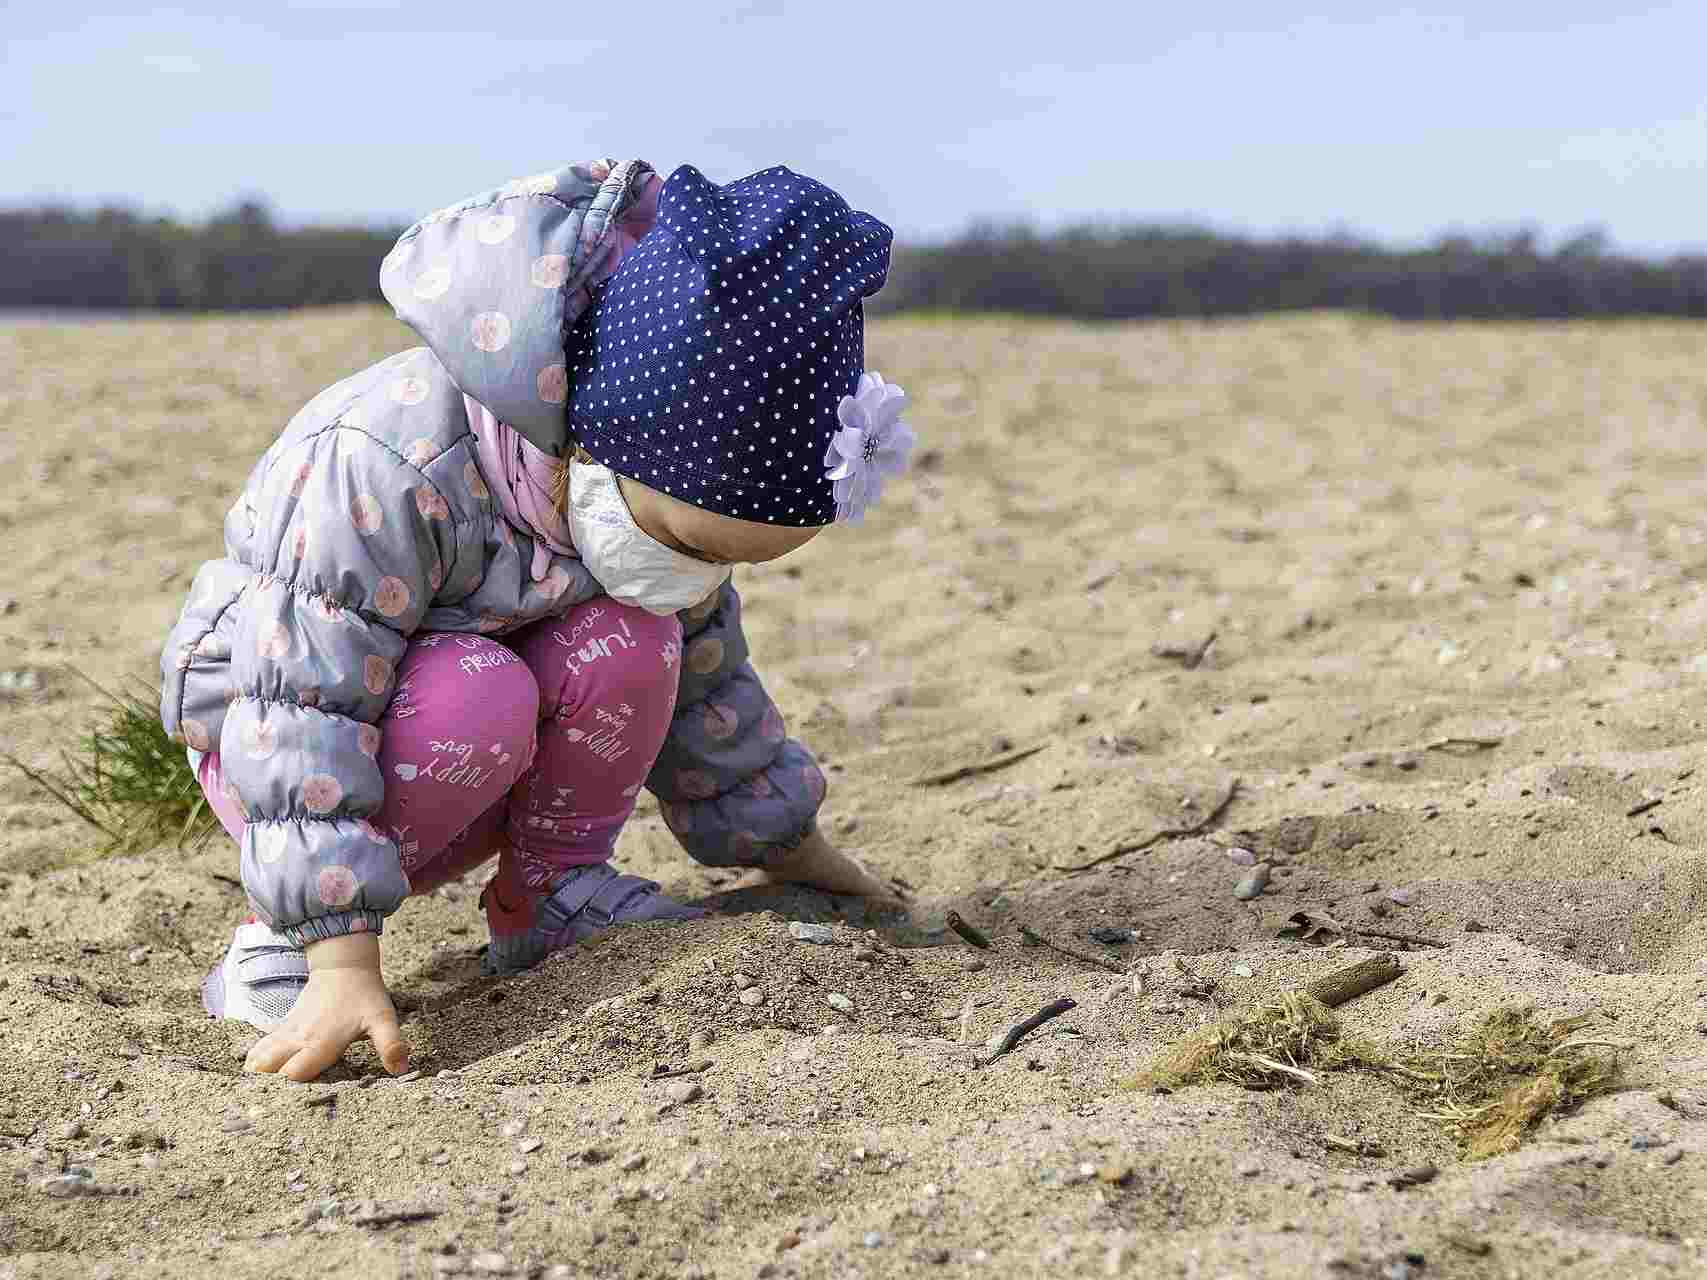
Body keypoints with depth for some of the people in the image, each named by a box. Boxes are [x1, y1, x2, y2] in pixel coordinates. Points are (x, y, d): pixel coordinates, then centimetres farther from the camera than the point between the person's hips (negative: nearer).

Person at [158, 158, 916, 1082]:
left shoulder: (654, 475, -14)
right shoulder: (379, 473, -37)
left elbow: (702, 679, 3)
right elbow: (303, 729, -36)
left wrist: (790, 853, 8)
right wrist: (344, 970, -38)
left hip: (469, 763, 5)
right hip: (276, 720, -5)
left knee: (628, 643, -23)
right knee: (479, 692, -37)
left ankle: (551, 893, -4)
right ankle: (283, 932, -17)